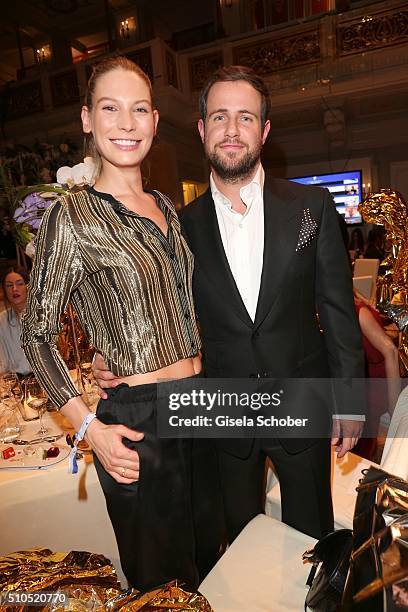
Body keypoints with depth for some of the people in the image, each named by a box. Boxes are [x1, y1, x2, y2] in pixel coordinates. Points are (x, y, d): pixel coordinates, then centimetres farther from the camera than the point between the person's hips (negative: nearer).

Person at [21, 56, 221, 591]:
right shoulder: (72, 216, -11)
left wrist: (206, 382, 9)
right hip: (136, 419, -6)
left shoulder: (166, 207, 8)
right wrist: (89, 427, -16)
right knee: (161, 574, 17)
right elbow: (38, 335, -8)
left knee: (207, 557, 26)